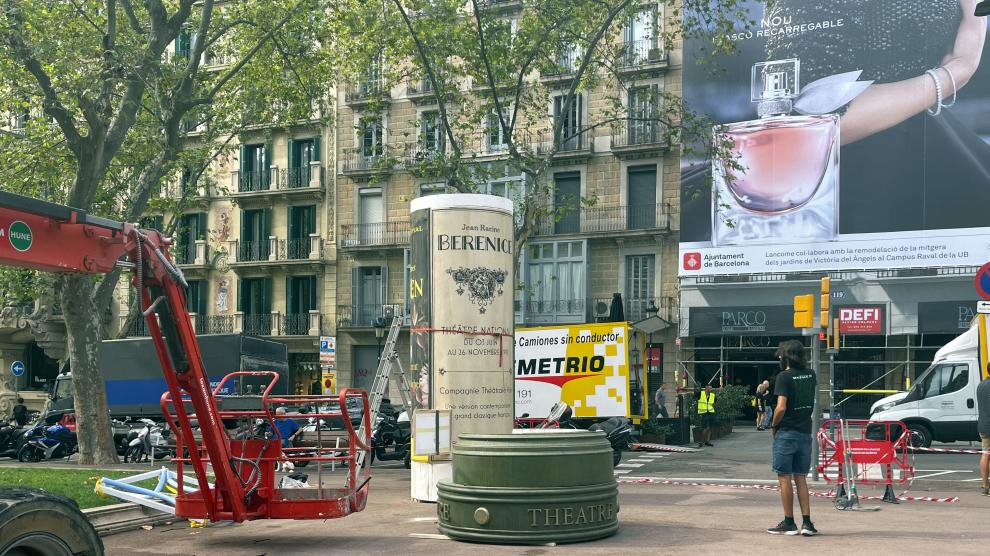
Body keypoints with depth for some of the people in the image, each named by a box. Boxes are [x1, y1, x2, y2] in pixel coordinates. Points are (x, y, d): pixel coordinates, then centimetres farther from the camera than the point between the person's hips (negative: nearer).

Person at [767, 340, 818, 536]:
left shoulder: (784, 377, -13)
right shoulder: (811, 375, 7)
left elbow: (781, 407, -20)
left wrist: (774, 425, -6)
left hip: (786, 433, -6)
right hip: (805, 432, 6)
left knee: (784, 478, 2)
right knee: (801, 478, 12)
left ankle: (789, 523, 6)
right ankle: (807, 523, 7)